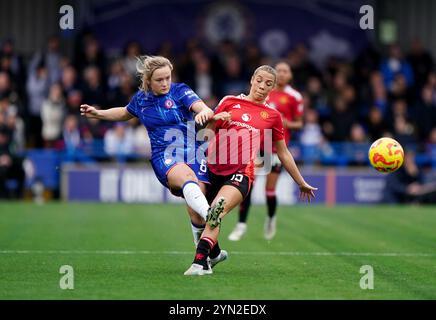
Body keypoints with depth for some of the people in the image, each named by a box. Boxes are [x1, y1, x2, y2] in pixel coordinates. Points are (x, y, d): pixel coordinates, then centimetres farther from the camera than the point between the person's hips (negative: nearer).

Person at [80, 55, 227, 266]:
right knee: (186, 177, -37)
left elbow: (205, 110, -16)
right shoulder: (141, 99, 11)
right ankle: (209, 213, -62)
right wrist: (98, 114, 25)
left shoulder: (180, 91, 0)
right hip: (164, 157, 1)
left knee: (195, 212, -16)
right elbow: (125, 113, 35)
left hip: (193, 151, -1)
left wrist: (204, 112, -40)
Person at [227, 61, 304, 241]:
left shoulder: (294, 97, -2)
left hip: (277, 147, -3)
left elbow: (299, 124, 3)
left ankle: (271, 218, 28)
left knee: (270, 189, -3)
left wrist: (288, 124, -15)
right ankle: (241, 225, 1)